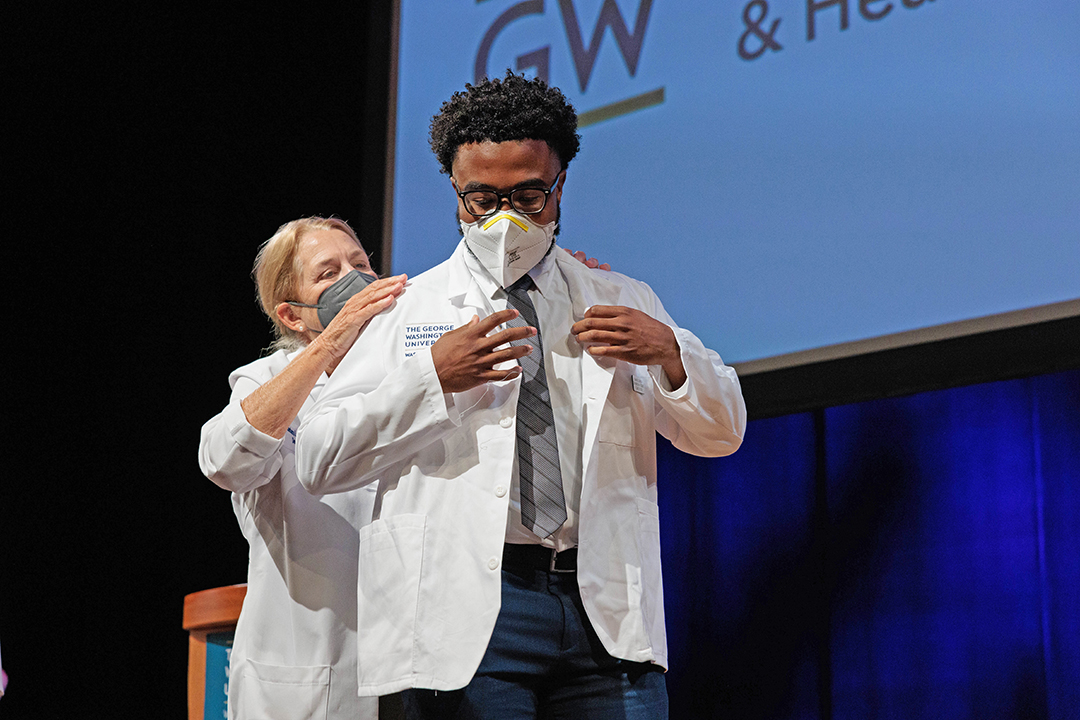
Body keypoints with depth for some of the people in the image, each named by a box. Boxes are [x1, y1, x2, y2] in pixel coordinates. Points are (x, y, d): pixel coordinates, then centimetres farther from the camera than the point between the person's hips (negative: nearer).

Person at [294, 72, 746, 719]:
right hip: (469, 615, -2)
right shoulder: (406, 309, 10)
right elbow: (319, 463, 2)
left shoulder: (621, 302, 18)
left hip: (608, 614, 2)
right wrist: (430, 377, -11)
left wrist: (670, 355, -3)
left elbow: (723, 435, 17)